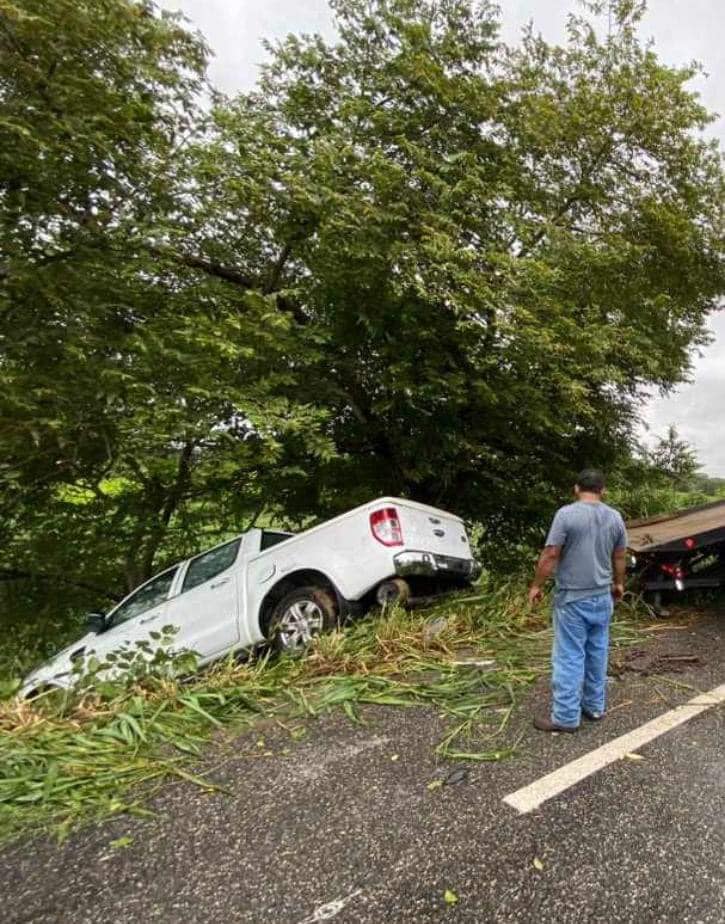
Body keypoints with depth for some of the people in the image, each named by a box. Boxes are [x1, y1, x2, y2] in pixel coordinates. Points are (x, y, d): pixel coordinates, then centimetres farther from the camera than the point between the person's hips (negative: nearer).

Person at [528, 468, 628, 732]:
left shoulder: (566, 513, -14)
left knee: (570, 656, -1)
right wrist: (618, 583, 29)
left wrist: (537, 585, -4)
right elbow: (620, 557, 13)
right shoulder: (615, 517, 4)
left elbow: (550, 555, -15)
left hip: (572, 598, -6)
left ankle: (566, 717, 5)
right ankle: (595, 706, 28)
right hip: (603, 596, 6)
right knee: (597, 653, 17)